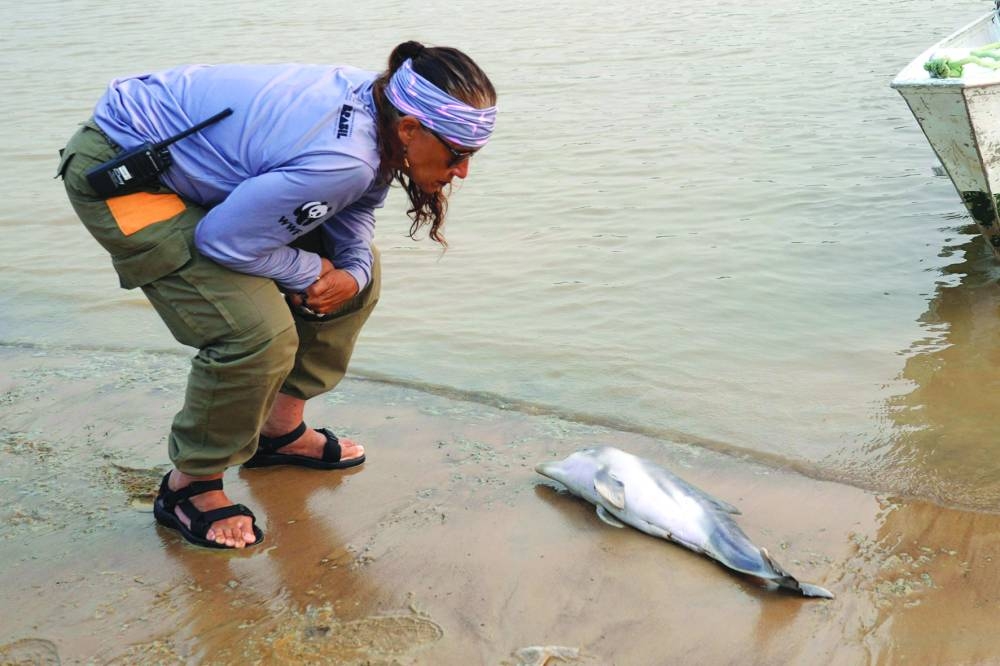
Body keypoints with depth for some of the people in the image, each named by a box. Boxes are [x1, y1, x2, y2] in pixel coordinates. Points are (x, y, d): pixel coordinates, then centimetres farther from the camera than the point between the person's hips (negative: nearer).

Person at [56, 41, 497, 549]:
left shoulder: (375, 106, -8)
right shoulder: (341, 160, -36)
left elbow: (353, 210, 8)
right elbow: (221, 238, -29)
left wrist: (353, 271, -11)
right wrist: (311, 273, -14)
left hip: (194, 159, 10)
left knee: (359, 266, 11)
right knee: (259, 334, -24)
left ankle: (281, 431, 24)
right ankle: (190, 485, 1)